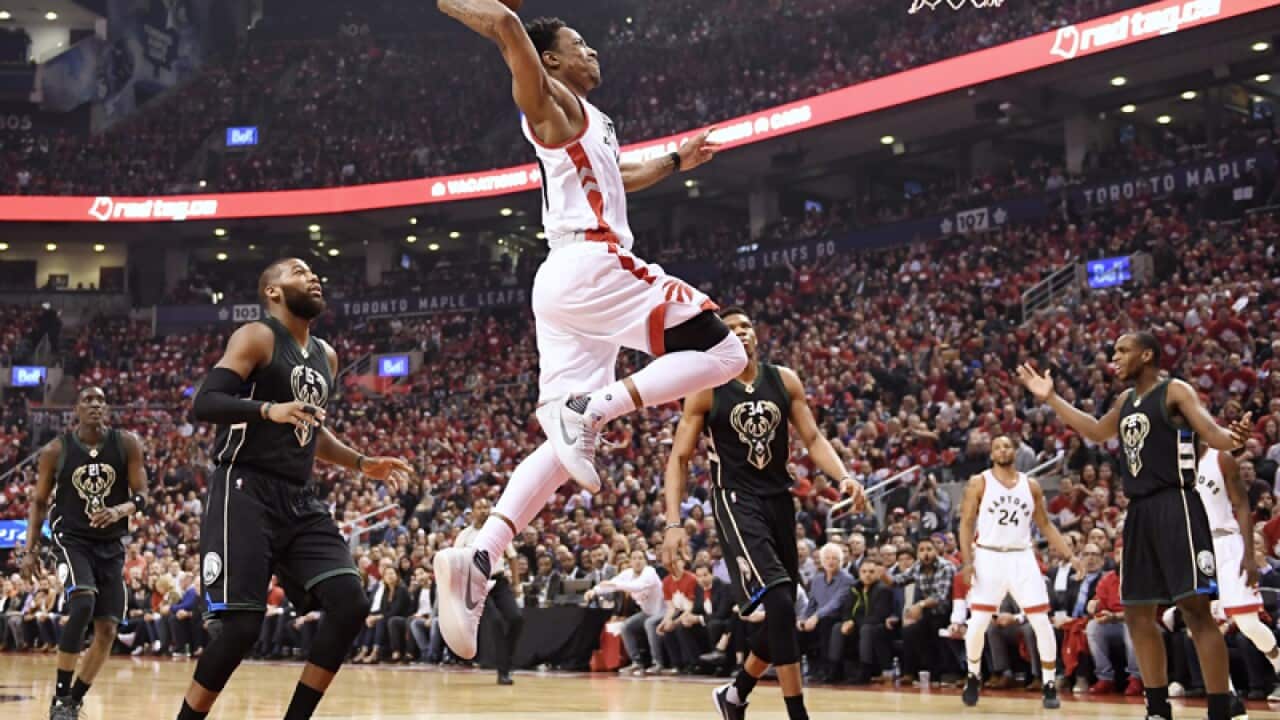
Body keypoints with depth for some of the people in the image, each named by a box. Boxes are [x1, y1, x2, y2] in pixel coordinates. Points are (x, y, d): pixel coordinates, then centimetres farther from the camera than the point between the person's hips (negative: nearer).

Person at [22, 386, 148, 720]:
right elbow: (39, 501, 5)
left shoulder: (127, 444, -5)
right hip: (71, 539, -3)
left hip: (111, 545, 3)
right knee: (82, 604, -28)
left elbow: (141, 496, -5)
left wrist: (120, 511, -27)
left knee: (107, 631, 1)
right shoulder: (56, 450, -6)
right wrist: (31, 549, -2)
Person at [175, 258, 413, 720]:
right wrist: (269, 409, -30)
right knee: (242, 623, -14)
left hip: (300, 500, 7)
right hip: (245, 494, -7)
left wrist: (362, 464, 20)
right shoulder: (256, 337, -5)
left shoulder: (326, 357, 18)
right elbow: (204, 403, -16)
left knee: (350, 603, -8)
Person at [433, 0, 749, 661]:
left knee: (564, 443, 1)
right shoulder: (553, 101, 1)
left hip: (563, 282, 9)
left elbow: (613, 180, 47)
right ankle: (593, 407, -20)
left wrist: (676, 163, 52)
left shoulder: (585, 122, 28)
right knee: (722, 352, -4)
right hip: (594, 265, -9)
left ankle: (477, 557, -15)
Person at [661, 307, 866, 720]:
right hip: (736, 501, -5)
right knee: (779, 603, -23)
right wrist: (673, 523, -12)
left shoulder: (784, 380, 7)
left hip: (779, 501, 5)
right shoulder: (706, 390, -3)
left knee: (781, 616, 10)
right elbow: (679, 458, -2)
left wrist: (844, 477, -13)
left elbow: (813, 439, 7)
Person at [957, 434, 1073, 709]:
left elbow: (1045, 524, 12)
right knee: (978, 622, -5)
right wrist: (967, 561, -11)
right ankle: (973, 677, 18)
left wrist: (1069, 554, 0)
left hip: (1022, 558, 2)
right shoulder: (979, 483, 0)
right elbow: (966, 523, -1)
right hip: (989, 557, -2)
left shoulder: (1031, 486, 8)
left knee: (1041, 622, -5)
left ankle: (1049, 685, 4)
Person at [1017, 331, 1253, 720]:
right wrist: (1050, 398, 30)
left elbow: (1212, 433, -15)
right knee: (1137, 612, 9)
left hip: (1175, 506, -8)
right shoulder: (1126, 400, 18)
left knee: (1196, 608, -13)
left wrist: (1233, 437, -39)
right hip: (1139, 511, 8)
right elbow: (1096, 432, 34)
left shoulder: (1175, 391, -5)